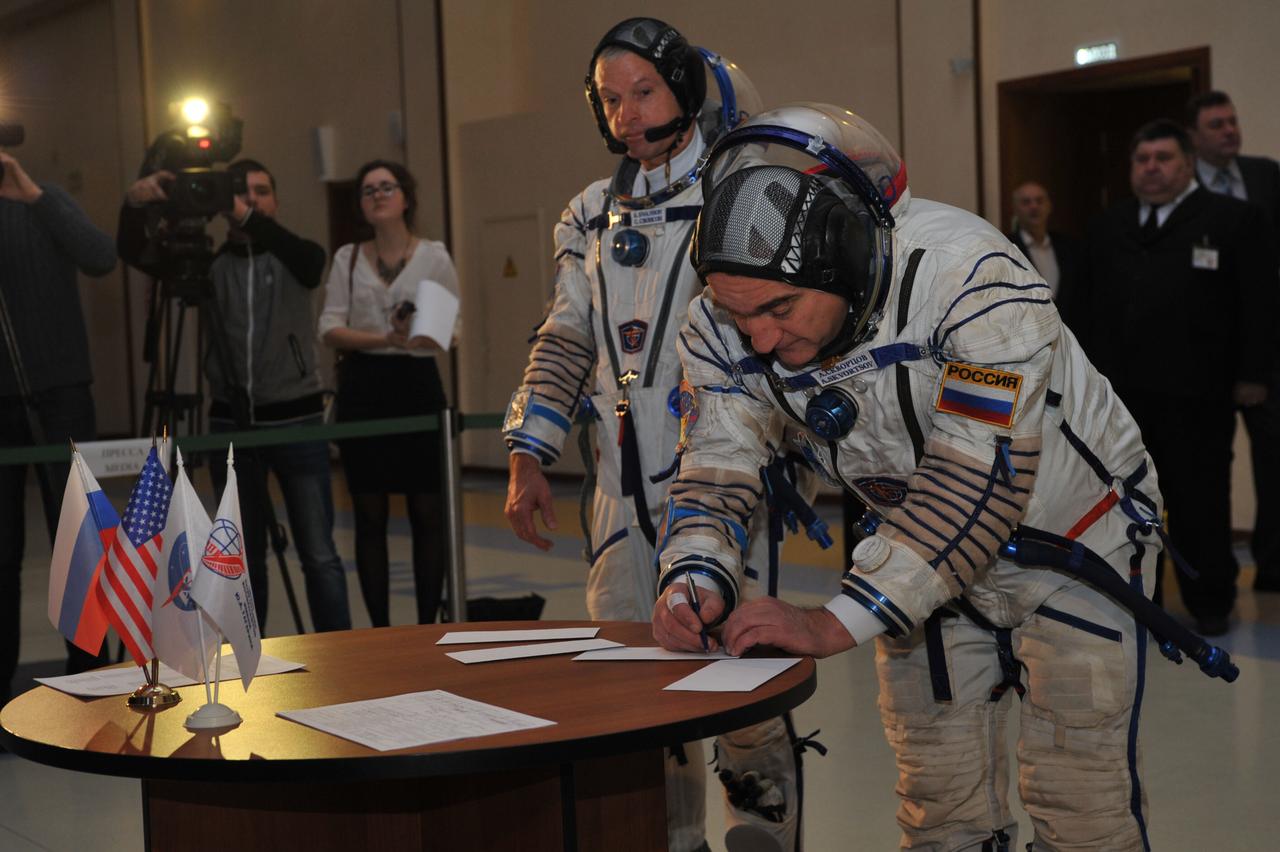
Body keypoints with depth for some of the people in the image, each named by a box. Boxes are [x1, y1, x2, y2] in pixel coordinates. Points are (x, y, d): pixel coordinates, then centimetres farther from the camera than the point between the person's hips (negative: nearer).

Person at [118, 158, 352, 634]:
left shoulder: (294, 258, 3)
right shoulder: (209, 263, 7)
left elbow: (310, 260, -22)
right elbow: (135, 254, -4)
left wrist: (247, 217, -35)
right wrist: (135, 204, -24)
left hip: (296, 419, -2)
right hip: (231, 423, 2)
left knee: (319, 555, -4)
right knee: (244, 556, 9)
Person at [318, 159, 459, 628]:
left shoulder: (434, 256, 5)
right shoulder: (347, 258, 9)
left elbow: (452, 328, 3)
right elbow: (330, 329, 0)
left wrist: (420, 337, -19)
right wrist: (384, 338, -16)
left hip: (418, 384, -1)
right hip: (363, 388, 1)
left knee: (427, 513, -1)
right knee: (369, 517, 3)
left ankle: (428, 627, 9)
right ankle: (380, 630, 11)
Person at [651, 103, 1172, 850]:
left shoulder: (977, 281, -36)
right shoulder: (728, 324, -18)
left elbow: (977, 483, -38)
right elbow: (718, 468, -12)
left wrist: (838, 622, -41)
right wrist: (697, 579, -32)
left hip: (1075, 534, -4)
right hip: (934, 548, 5)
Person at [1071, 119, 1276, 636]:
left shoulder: (1233, 219, 1)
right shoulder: (1107, 228, 15)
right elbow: (1092, 304, 15)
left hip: (1195, 391, -4)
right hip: (1122, 388, 4)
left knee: (1200, 500, 3)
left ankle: (1210, 601, 15)